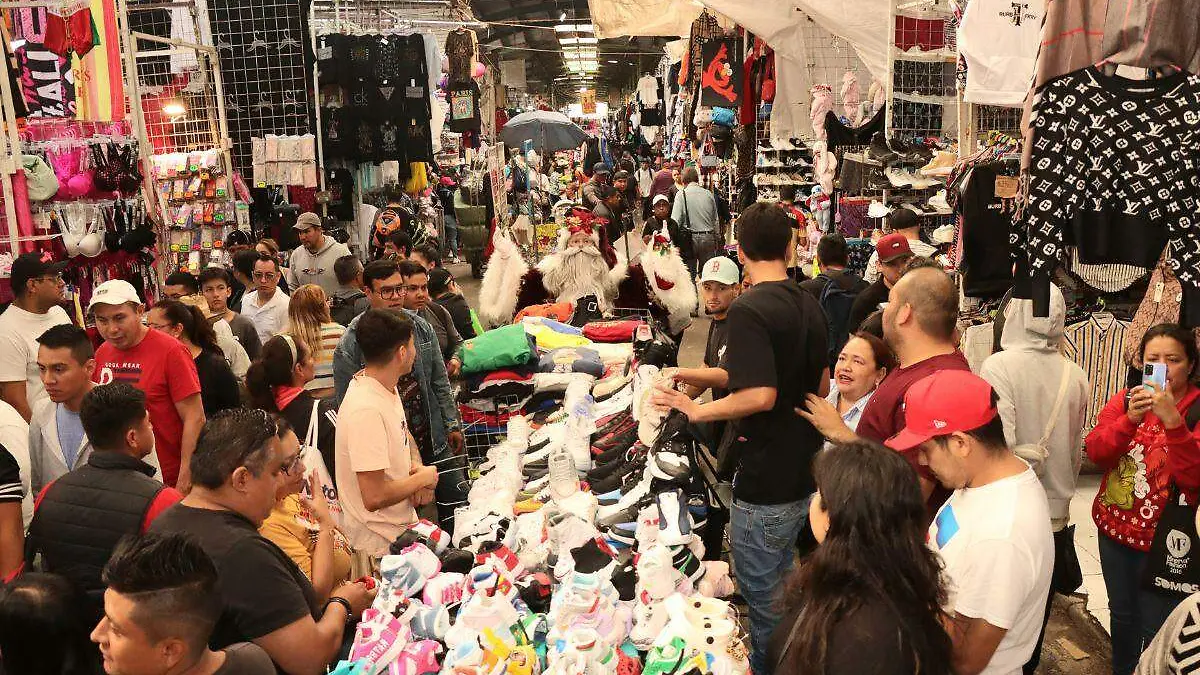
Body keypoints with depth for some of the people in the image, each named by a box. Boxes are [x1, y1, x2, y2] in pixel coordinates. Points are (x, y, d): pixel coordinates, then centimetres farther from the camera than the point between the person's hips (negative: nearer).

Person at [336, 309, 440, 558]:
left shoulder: (387, 387, 2)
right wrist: (423, 478, -13)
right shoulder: (366, 410, -28)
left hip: (403, 524, 8)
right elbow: (375, 497, -29)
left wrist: (417, 467, -1)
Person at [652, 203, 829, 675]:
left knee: (763, 593, 8)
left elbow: (759, 396, -30)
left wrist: (698, 410, -17)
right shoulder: (809, 306, 5)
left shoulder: (748, 309, -21)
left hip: (765, 483, -9)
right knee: (781, 582, 25)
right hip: (804, 474, 9)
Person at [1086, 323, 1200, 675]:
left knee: (1155, 630, 3)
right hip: (1114, 528, 4)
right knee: (1122, 613, 21)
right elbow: (1095, 452, -9)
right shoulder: (1125, 400, 1)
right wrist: (1130, 419, -25)